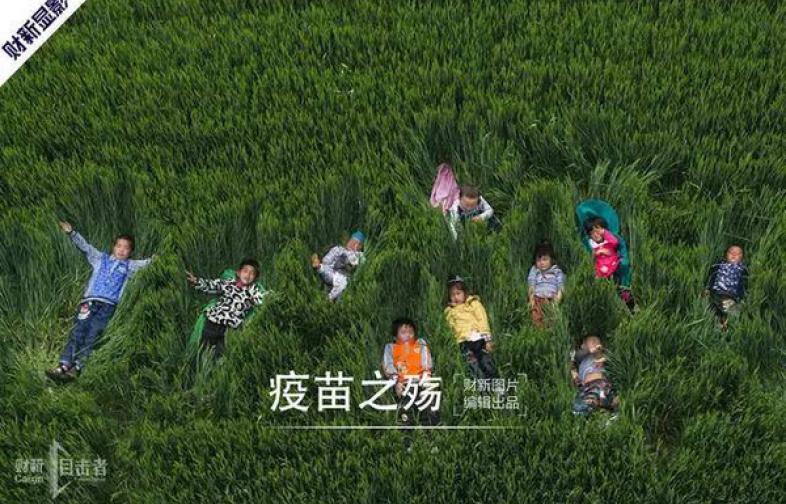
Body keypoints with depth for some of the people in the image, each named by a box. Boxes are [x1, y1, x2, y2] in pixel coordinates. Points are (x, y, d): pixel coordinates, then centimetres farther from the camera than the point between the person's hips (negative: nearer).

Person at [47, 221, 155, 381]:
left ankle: (76, 368, -26)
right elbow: (84, 246, 17)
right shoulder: (101, 258, 23)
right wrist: (71, 232, 6)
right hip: (89, 301, 1)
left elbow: (147, 263, 13)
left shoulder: (130, 266, 23)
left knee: (92, 336, -17)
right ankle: (63, 365, -26)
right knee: (77, 332, -16)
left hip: (108, 305, -1)